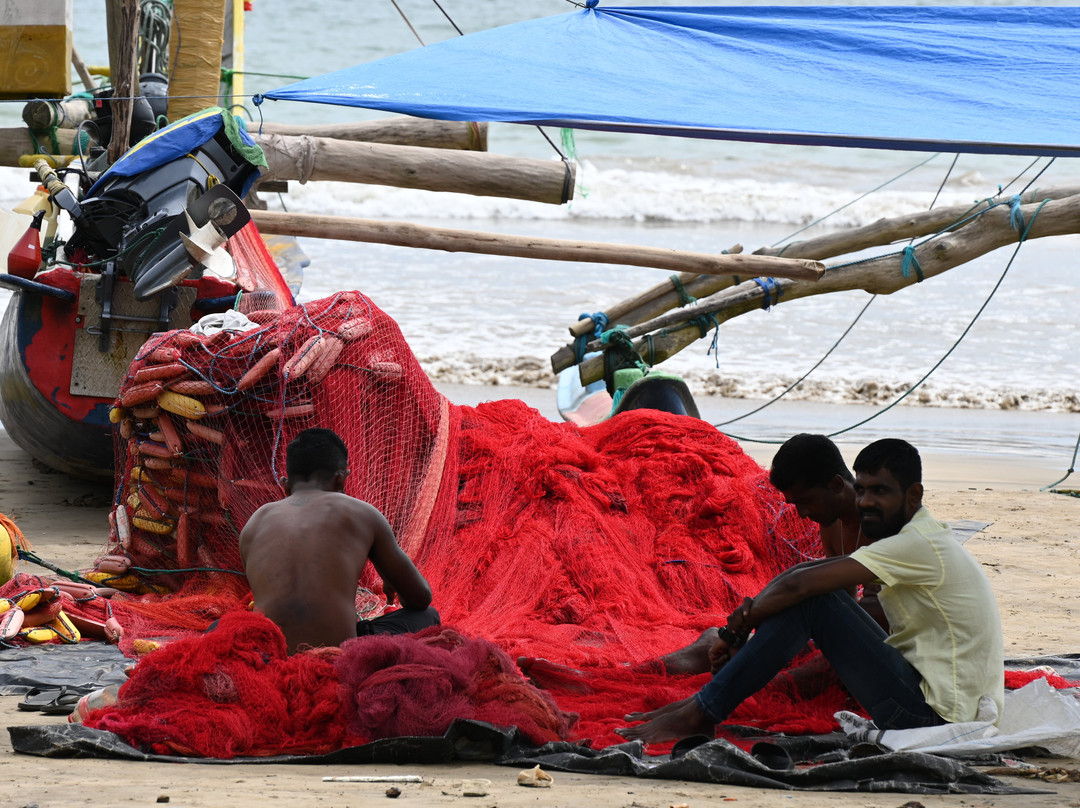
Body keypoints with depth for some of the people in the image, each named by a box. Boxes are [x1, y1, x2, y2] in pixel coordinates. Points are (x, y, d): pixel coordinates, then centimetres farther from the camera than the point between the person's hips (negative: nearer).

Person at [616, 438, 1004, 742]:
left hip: (936, 716, -10)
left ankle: (697, 716, -10)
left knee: (810, 600, -14)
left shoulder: (919, 545, -16)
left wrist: (737, 628, -5)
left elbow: (796, 585, -20)